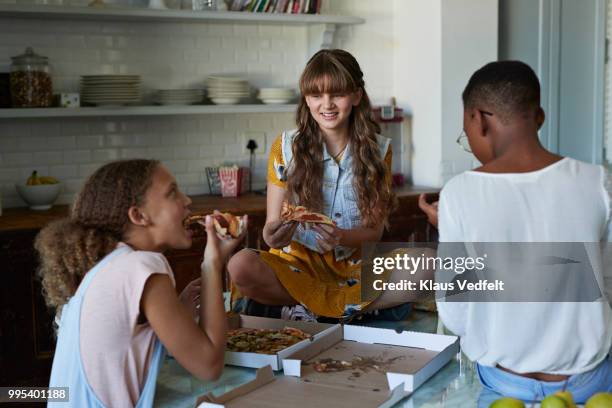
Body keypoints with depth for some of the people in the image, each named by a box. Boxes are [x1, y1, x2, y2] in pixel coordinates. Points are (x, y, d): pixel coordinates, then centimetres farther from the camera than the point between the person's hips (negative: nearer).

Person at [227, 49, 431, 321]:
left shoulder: (378, 150, -1)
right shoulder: (286, 147, -4)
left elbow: (375, 231, -2)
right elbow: (272, 223, -4)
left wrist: (342, 237, -25)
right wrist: (272, 235, -29)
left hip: (354, 268, 2)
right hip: (298, 264, -1)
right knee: (240, 266, -32)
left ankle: (307, 309, -17)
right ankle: (357, 305, -16)